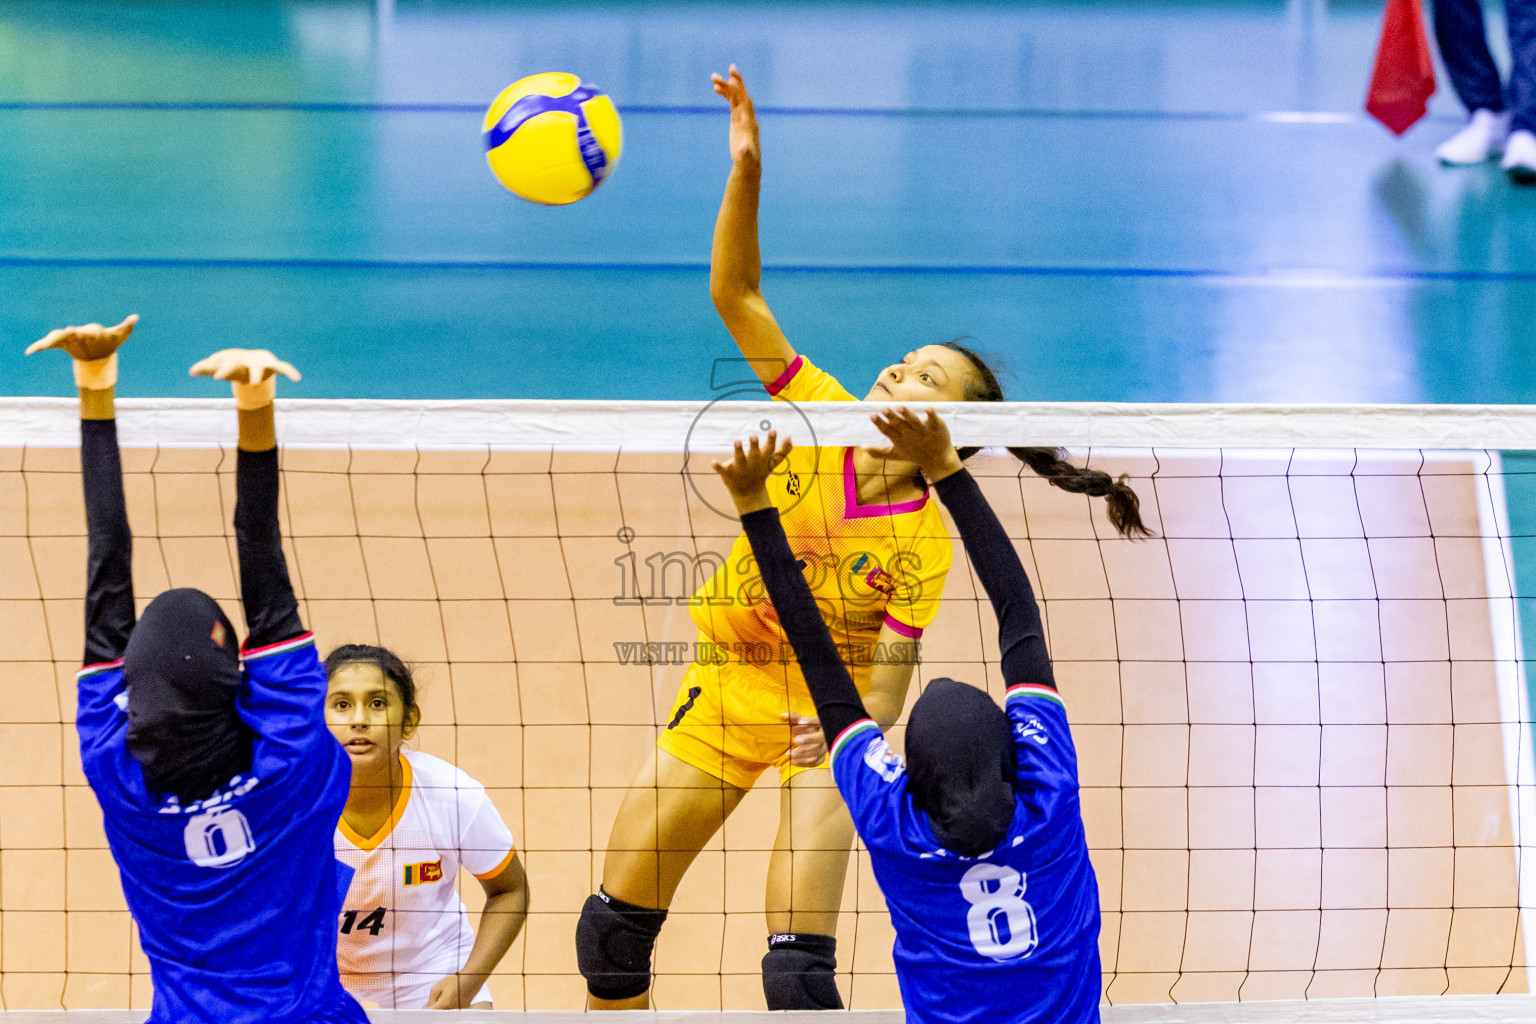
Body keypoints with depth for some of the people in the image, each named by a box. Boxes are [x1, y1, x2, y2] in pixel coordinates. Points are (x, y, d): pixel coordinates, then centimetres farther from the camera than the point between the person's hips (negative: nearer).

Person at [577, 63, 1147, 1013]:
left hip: (826, 719, -4)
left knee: (798, 969, -15)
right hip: (724, 686, 4)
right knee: (612, 924, 6)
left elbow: (884, 694, -22)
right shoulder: (823, 415, -12)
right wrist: (746, 169, -28)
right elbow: (735, 295, -15)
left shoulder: (922, 547, -21)